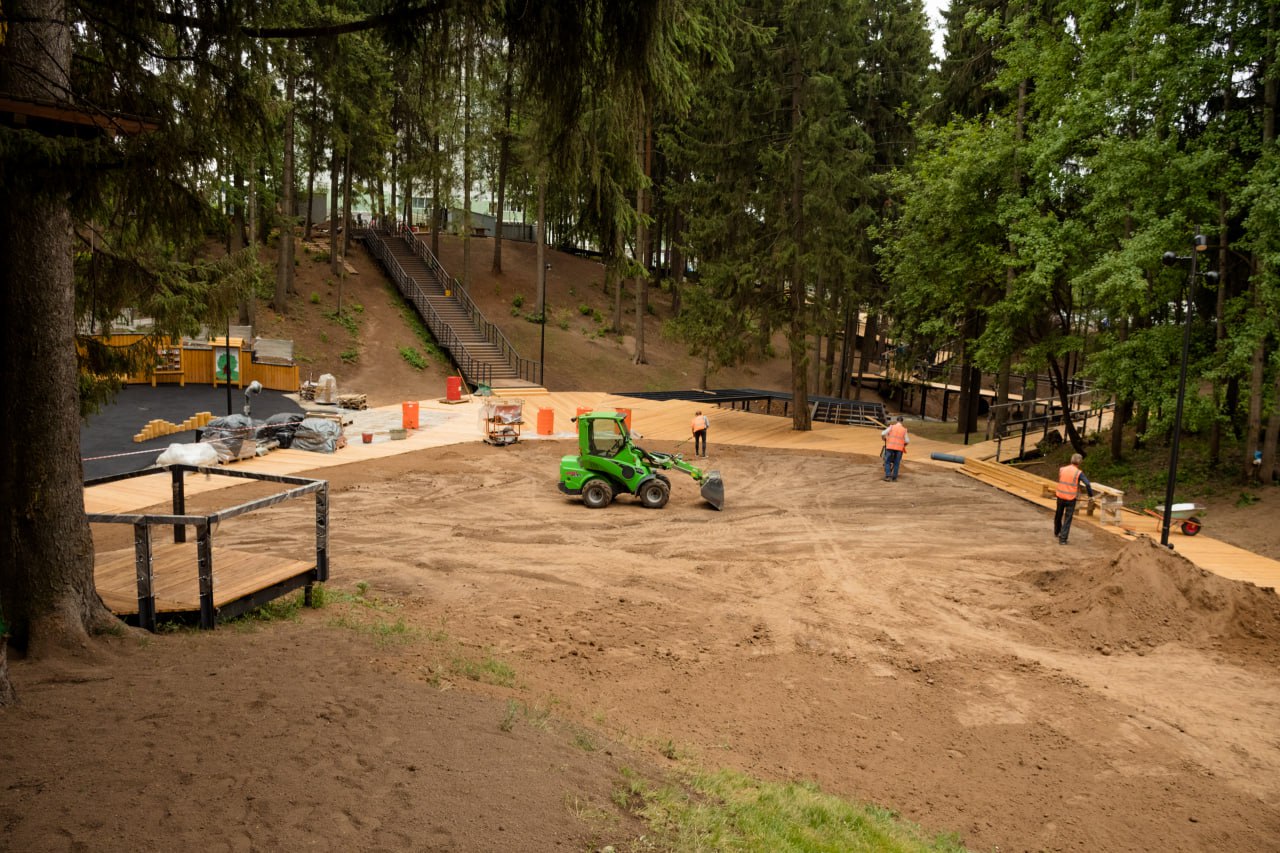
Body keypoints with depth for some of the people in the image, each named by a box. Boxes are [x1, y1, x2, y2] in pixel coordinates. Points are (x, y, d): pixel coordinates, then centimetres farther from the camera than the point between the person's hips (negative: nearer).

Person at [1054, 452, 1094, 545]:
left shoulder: (1061, 469, 0)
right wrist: (1090, 494, -7)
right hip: (1071, 499, -4)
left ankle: (1057, 532, 44)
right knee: (1067, 519, 3)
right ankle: (1063, 538, 0)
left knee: (1058, 515, 24)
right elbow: (1087, 484, -20)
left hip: (1060, 496, 4)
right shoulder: (1078, 473, -12)